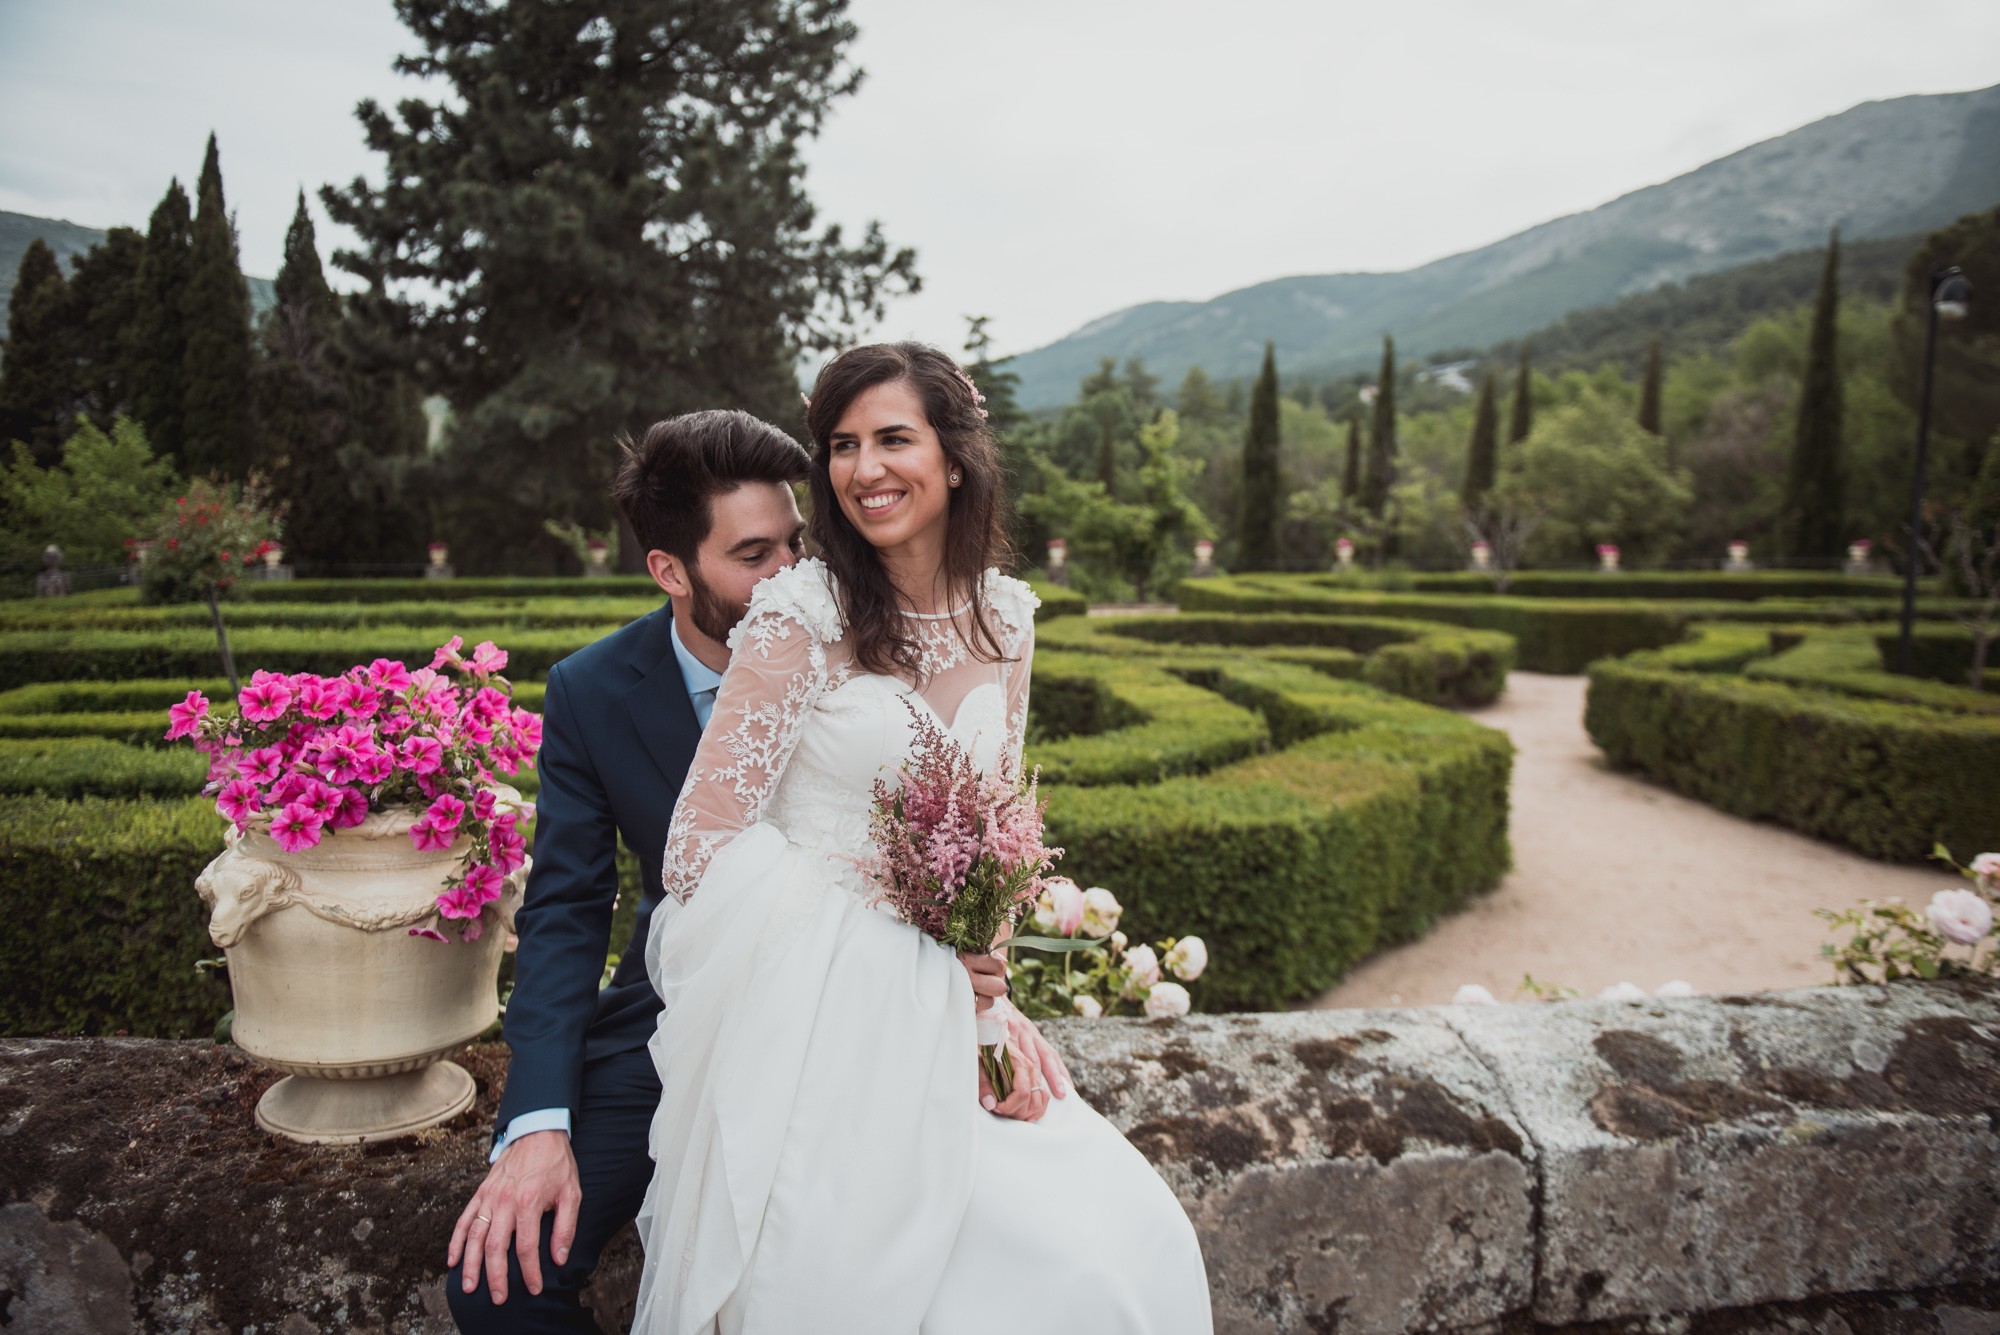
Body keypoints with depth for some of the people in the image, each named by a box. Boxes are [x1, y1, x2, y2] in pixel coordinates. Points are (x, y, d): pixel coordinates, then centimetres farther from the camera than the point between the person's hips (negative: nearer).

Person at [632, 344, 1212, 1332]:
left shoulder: (1004, 619, 5)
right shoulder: (799, 613, -12)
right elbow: (700, 849, -14)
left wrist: (993, 1000, -4)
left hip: (940, 1015, 5)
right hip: (817, 1022, -5)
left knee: (1137, 1245, -8)